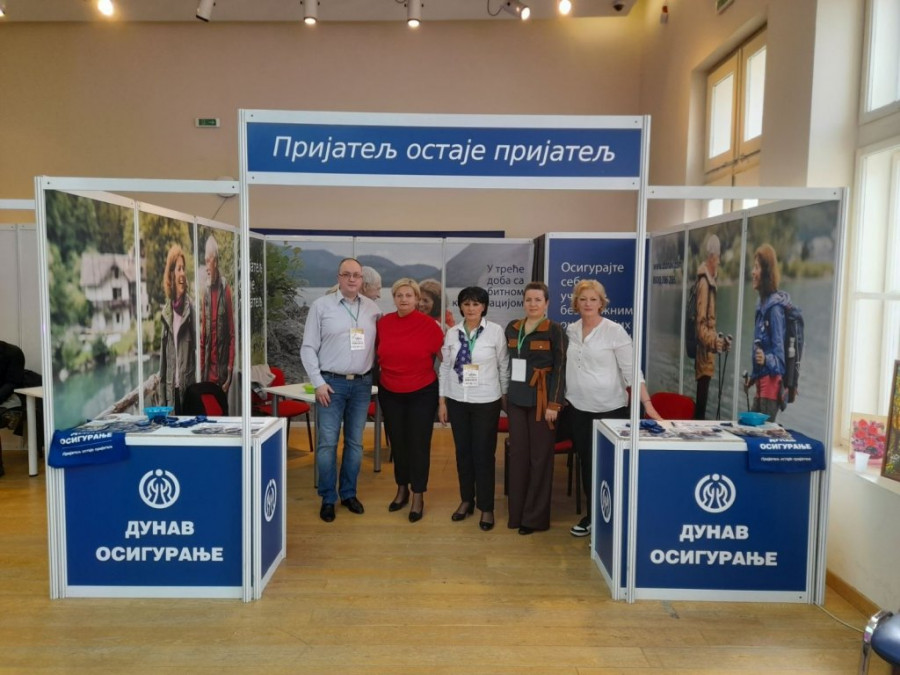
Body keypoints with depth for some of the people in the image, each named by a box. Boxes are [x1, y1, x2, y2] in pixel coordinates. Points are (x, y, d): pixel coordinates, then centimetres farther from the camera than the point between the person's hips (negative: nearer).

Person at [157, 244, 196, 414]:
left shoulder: (190, 306, -5)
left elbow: (195, 348, -4)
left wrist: (194, 384, -7)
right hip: (171, 388, 4)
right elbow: (163, 355, 12)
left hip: (187, 386, -4)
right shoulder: (166, 310, 8)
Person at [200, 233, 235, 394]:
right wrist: (201, 371, 7)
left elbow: (232, 334, -7)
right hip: (207, 368, 4)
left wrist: (230, 371, -10)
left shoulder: (225, 289, -7)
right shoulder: (206, 291, 7)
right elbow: (202, 337, 10)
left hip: (222, 367, -4)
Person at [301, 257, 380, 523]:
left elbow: (379, 344, 12)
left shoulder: (372, 308, 6)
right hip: (331, 383, -3)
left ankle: (349, 493, 25)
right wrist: (318, 382, -9)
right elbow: (308, 348, -3)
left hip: (362, 383, 3)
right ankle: (328, 498, 12)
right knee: (327, 443, -1)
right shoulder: (321, 306, -2)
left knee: (355, 442, 11)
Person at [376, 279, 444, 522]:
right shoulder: (383, 323, -2)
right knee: (397, 442, 15)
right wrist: (376, 376, 12)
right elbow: (377, 354, 13)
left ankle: (418, 496, 19)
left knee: (419, 444, 4)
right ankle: (402, 489, 34)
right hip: (390, 394, 3)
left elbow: (444, 356, -3)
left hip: (422, 394, -3)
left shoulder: (428, 324, -12)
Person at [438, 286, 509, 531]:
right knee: (463, 452, 12)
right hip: (457, 400, 3)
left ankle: (486, 507, 15)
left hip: (486, 401, -3)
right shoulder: (452, 333, 2)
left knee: (484, 454, 2)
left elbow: (504, 366, 0)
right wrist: (442, 401, 5)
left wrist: (505, 396, 3)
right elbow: (445, 367, 6)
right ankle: (466, 500, 28)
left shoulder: (495, 331, -6)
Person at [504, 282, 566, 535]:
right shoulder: (512, 327, 8)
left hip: (541, 399, -5)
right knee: (517, 454, 9)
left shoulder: (554, 330, -6)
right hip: (516, 398, 5)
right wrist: (505, 393, 11)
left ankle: (535, 516, 12)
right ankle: (517, 512, 21)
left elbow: (560, 368, -9)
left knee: (539, 456, 2)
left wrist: (554, 403, -14)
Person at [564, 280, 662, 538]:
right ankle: (592, 515, 27)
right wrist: (559, 398, 13)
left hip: (609, 409, -5)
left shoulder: (615, 331, -10)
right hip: (577, 408, 5)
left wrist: (648, 405, -18)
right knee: (586, 463, 13)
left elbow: (632, 370, -12)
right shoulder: (571, 330, 5)